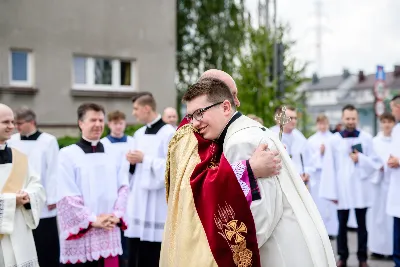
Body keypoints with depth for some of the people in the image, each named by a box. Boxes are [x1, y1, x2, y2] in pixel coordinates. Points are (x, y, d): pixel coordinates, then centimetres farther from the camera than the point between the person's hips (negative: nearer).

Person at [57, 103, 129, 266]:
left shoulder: (114, 154, 11)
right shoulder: (67, 154, -4)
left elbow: (123, 187, 8)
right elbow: (67, 195, -9)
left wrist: (116, 215, -6)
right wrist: (92, 220, -11)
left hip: (109, 232, 4)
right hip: (80, 232, -4)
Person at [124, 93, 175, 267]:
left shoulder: (169, 133, -10)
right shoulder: (139, 134, 14)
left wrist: (145, 159, -16)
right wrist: (132, 161, -1)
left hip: (157, 205, -7)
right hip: (137, 202, 8)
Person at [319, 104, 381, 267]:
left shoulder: (366, 138, 2)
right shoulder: (334, 140, -1)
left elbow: (376, 162, 5)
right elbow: (329, 167, -3)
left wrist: (361, 159, -13)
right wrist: (332, 191, -6)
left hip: (361, 188, 1)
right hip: (342, 189, 0)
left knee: (362, 225, 8)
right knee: (342, 225, 8)